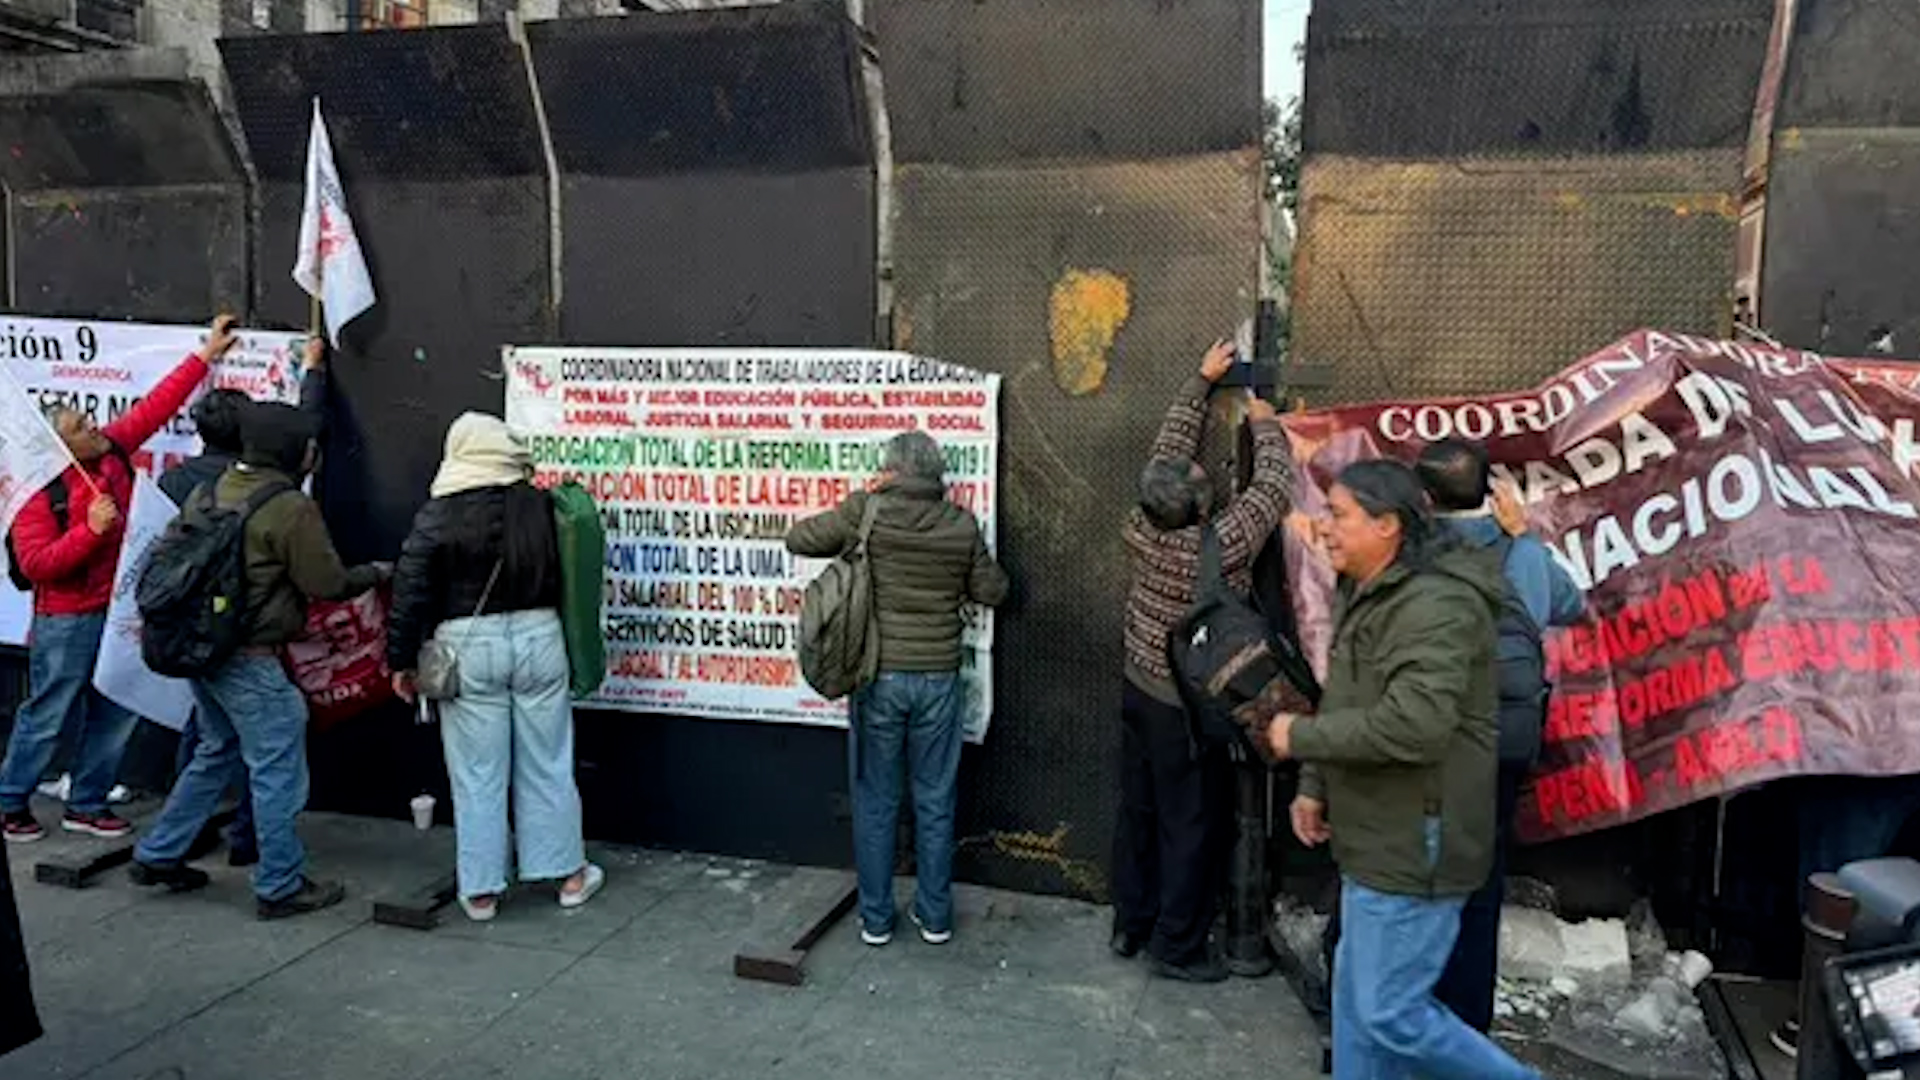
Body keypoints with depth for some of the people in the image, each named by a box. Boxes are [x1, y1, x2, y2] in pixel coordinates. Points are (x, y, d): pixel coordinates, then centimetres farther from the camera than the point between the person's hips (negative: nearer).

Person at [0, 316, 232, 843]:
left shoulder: (112, 452, -1)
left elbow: (154, 407, 5)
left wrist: (204, 356, 4)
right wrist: (90, 530, -27)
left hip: (117, 612, 6)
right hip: (65, 622, -6)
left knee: (114, 714, 12)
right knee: (47, 717, 6)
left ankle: (87, 805, 25)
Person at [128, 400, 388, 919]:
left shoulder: (209, 492, 8)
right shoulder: (291, 508, -17)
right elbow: (328, 584, -13)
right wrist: (377, 573, 4)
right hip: (250, 660, -9)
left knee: (217, 751, 26)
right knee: (277, 770, 3)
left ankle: (157, 855, 33)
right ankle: (281, 887, 12)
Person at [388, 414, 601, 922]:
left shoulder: (436, 515, -5)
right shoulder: (541, 504, 1)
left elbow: (411, 593, -3)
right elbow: (570, 578, 9)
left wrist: (402, 661, 5)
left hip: (467, 646, -2)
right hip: (538, 637, 2)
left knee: (477, 776, 7)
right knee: (547, 766, 12)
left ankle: (480, 890, 16)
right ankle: (570, 875, 22)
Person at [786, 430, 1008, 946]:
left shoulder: (864, 513, -9)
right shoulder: (961, 526, -4)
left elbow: (798, 539, 0)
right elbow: (992, 590, 4)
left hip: (878, 677, -1)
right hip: (938, 679, 1)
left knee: (875, 803, 11)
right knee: (935, 802, 14)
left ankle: (876, 919, 21)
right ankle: (935, 917, 24)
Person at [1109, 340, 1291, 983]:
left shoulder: (1142, 527, -9)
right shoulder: (1219, 547, -24)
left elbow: (1171, 445, 3)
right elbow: (1271, 490, -12)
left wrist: (1202, 381, 10)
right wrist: (1265, 425, 4)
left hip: (1139, 689, 7)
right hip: (1187, 705, -6)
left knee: (1138, 812, 16)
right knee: (1190, 827, 5)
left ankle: (1130, 926, 28)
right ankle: (1178, 948, 15)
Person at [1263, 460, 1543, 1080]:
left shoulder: (1436, 605, -22)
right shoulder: (1364, 596, 12)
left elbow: (1413, 724, -33)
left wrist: (1299, 737, -22)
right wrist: (1314, 788, 11)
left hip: (1413, 848, -10)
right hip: (1375, 841, 10)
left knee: (1391, 1011, -1)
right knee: (1357, 999, 17)